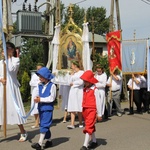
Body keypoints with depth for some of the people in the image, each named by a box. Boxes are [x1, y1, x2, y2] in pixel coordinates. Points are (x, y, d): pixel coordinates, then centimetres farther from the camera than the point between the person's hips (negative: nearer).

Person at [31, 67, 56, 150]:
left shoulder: (52, 86, -10)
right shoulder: (39, 85, 7)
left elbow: (52, 98, -14)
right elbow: (37, 94, 11)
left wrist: (41, 99, -18)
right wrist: (36, 98, -13)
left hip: (48, 108, -7)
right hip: (41, 107, 7)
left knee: (44, 125, -11)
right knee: (43, 125, 15)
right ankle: (49, 140, 30)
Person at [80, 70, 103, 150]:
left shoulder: (95, 90, -10)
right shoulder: (85, 89, 10)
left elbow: (98, 102, -9)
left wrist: (99, 114, -7)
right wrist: (83, 109, 13)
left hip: (92, 110, -7)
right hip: (85, 110, 7)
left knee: (88, 127, -11)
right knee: (91, 127, 18)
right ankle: (94, 141, 32)